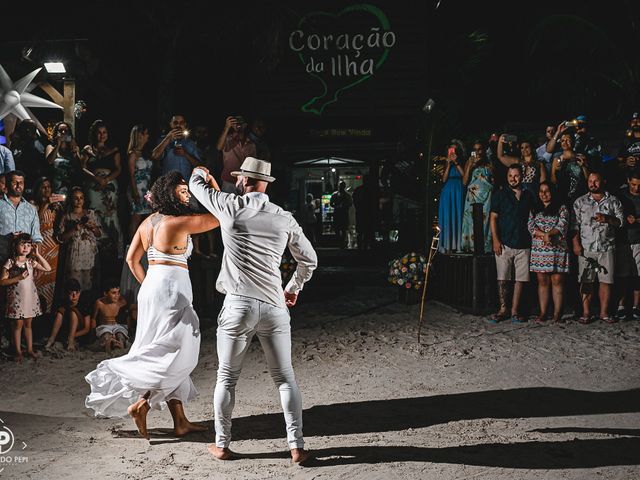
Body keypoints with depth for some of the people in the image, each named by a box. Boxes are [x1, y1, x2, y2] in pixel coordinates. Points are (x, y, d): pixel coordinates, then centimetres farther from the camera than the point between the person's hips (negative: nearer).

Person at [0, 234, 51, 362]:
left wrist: (37, 254, -6)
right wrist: (18, 278, -21)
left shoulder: (31, 262, 3)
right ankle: (18, 351, 13)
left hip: (30, 297, 4)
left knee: (28, 324, 13)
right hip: (16, 299, -4)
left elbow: (48, 268, -2)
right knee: (18, 325, 3)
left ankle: (30, 349, 21)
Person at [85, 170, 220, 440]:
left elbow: (131, 259, 15)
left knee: (171, 356, 11)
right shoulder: (179, 221, -12)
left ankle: (180, 422, 14)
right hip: (171, 289, -9)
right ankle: (141, 405, -5)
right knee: (178, 355, -2)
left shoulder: (147, 222, 12)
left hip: (152, 287, 9)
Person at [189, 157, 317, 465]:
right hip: (274, 306, 2)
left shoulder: (231, 206, 1)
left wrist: (201, 173, 44)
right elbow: (309, 260, 18)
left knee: (227, 378, 10)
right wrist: (294, 288, 34)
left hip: (238, 305, -2)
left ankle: (222, 445, 20)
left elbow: (196, 184, 20)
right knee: (285, 378, 9)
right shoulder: (285, 219, 7)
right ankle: (296, 446, 9)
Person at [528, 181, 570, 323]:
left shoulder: (561, 209, 5)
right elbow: (531, 227, 1)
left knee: (557, 281, -2)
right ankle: (543, 313, 8)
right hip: (539, 250, 3)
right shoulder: (535, 210, 14)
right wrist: (543, 235, -15)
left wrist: (548, 234, -20)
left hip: (557, 249, -2)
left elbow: (562, 226, -7)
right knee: (542, 281, 4)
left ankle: (557, 313, 3)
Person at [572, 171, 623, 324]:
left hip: (607, 248, 0)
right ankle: (586, 312, 7)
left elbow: (620, 221, 5)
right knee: (586, 281, 0)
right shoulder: (580, 202, 9)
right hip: (585, 248, 0)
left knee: (606, 280, 1)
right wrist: (576, 243, -4)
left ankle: (604, 312, 10)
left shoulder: (613, 201, 10)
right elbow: (575, 224, 5)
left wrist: (607, 219, -13)